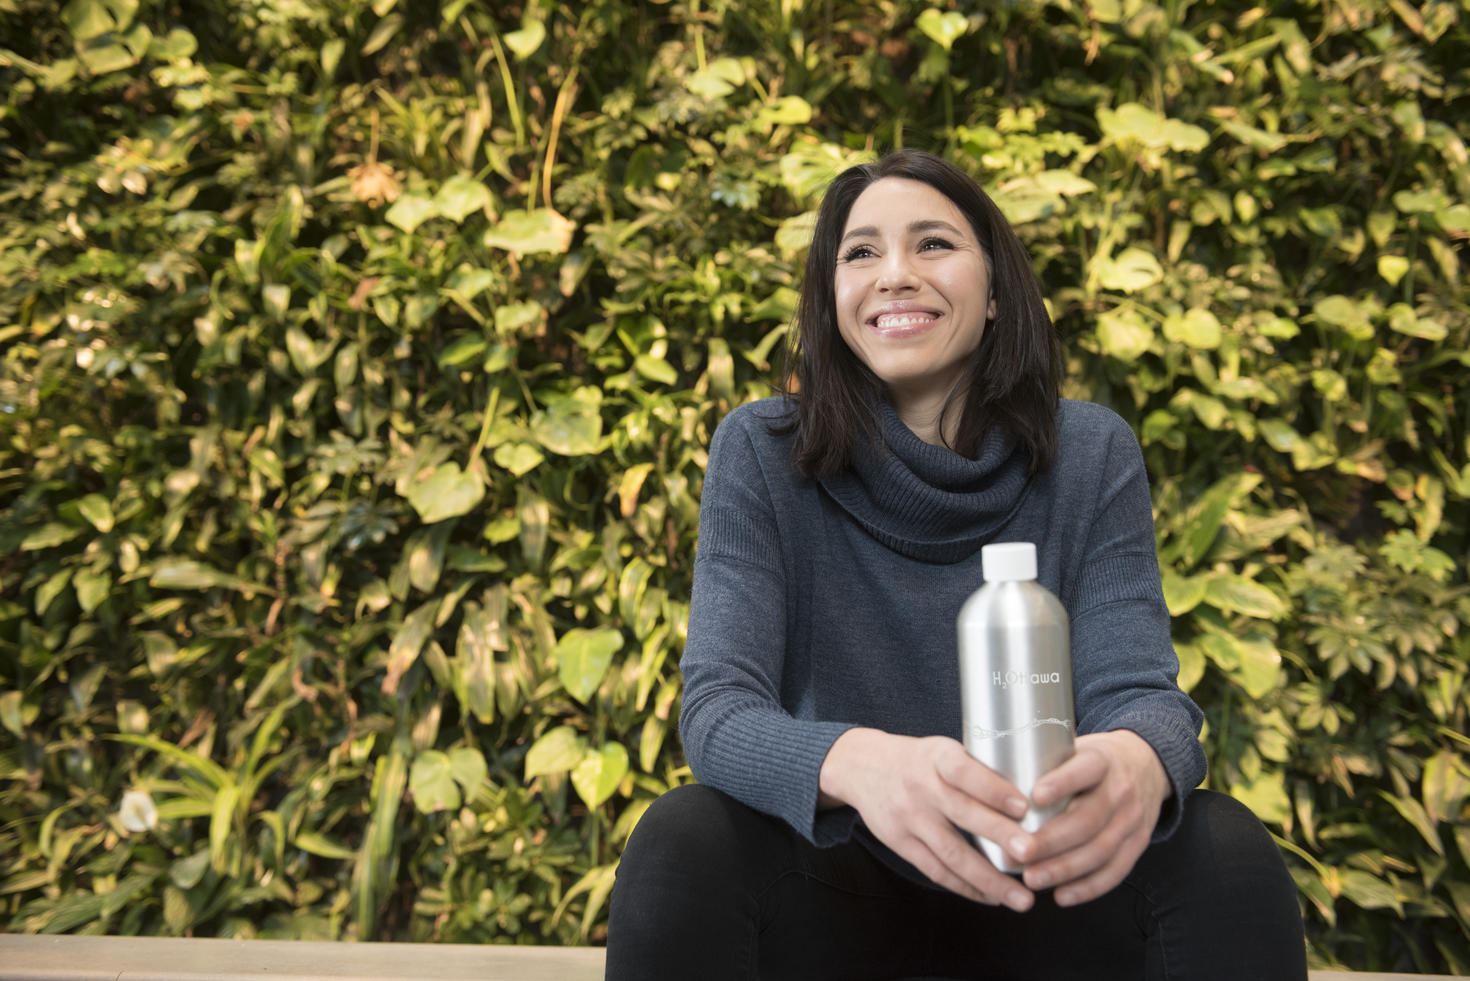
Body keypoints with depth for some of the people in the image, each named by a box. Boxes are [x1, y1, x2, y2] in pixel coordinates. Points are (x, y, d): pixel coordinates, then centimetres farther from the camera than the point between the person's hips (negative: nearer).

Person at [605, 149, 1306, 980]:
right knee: (683, 846, -31)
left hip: (1034, 879, 1)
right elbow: (718, 707, -18)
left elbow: (1136, 688, -12)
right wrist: (857, 763, -42)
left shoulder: (1092, 455, -4)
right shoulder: (763, 452, -9)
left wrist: (1138, 759, -39)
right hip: (838, 882, -1)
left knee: (1229, 855, -27)